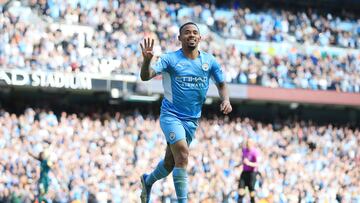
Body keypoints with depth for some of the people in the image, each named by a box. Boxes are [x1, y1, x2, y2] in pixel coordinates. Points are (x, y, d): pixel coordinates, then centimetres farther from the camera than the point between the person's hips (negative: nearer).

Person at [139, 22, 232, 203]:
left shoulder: (209, 61, 4)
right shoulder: (170, 58, -8)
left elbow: (221, 84, 16)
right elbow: (146, 76, -17)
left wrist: (226, 100, -5)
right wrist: (147, 60, -39)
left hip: (192, 120, 4)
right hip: (171, 115, -4)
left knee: (170, 163, 12)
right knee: (182, 155, -24)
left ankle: (148, 181, 42)